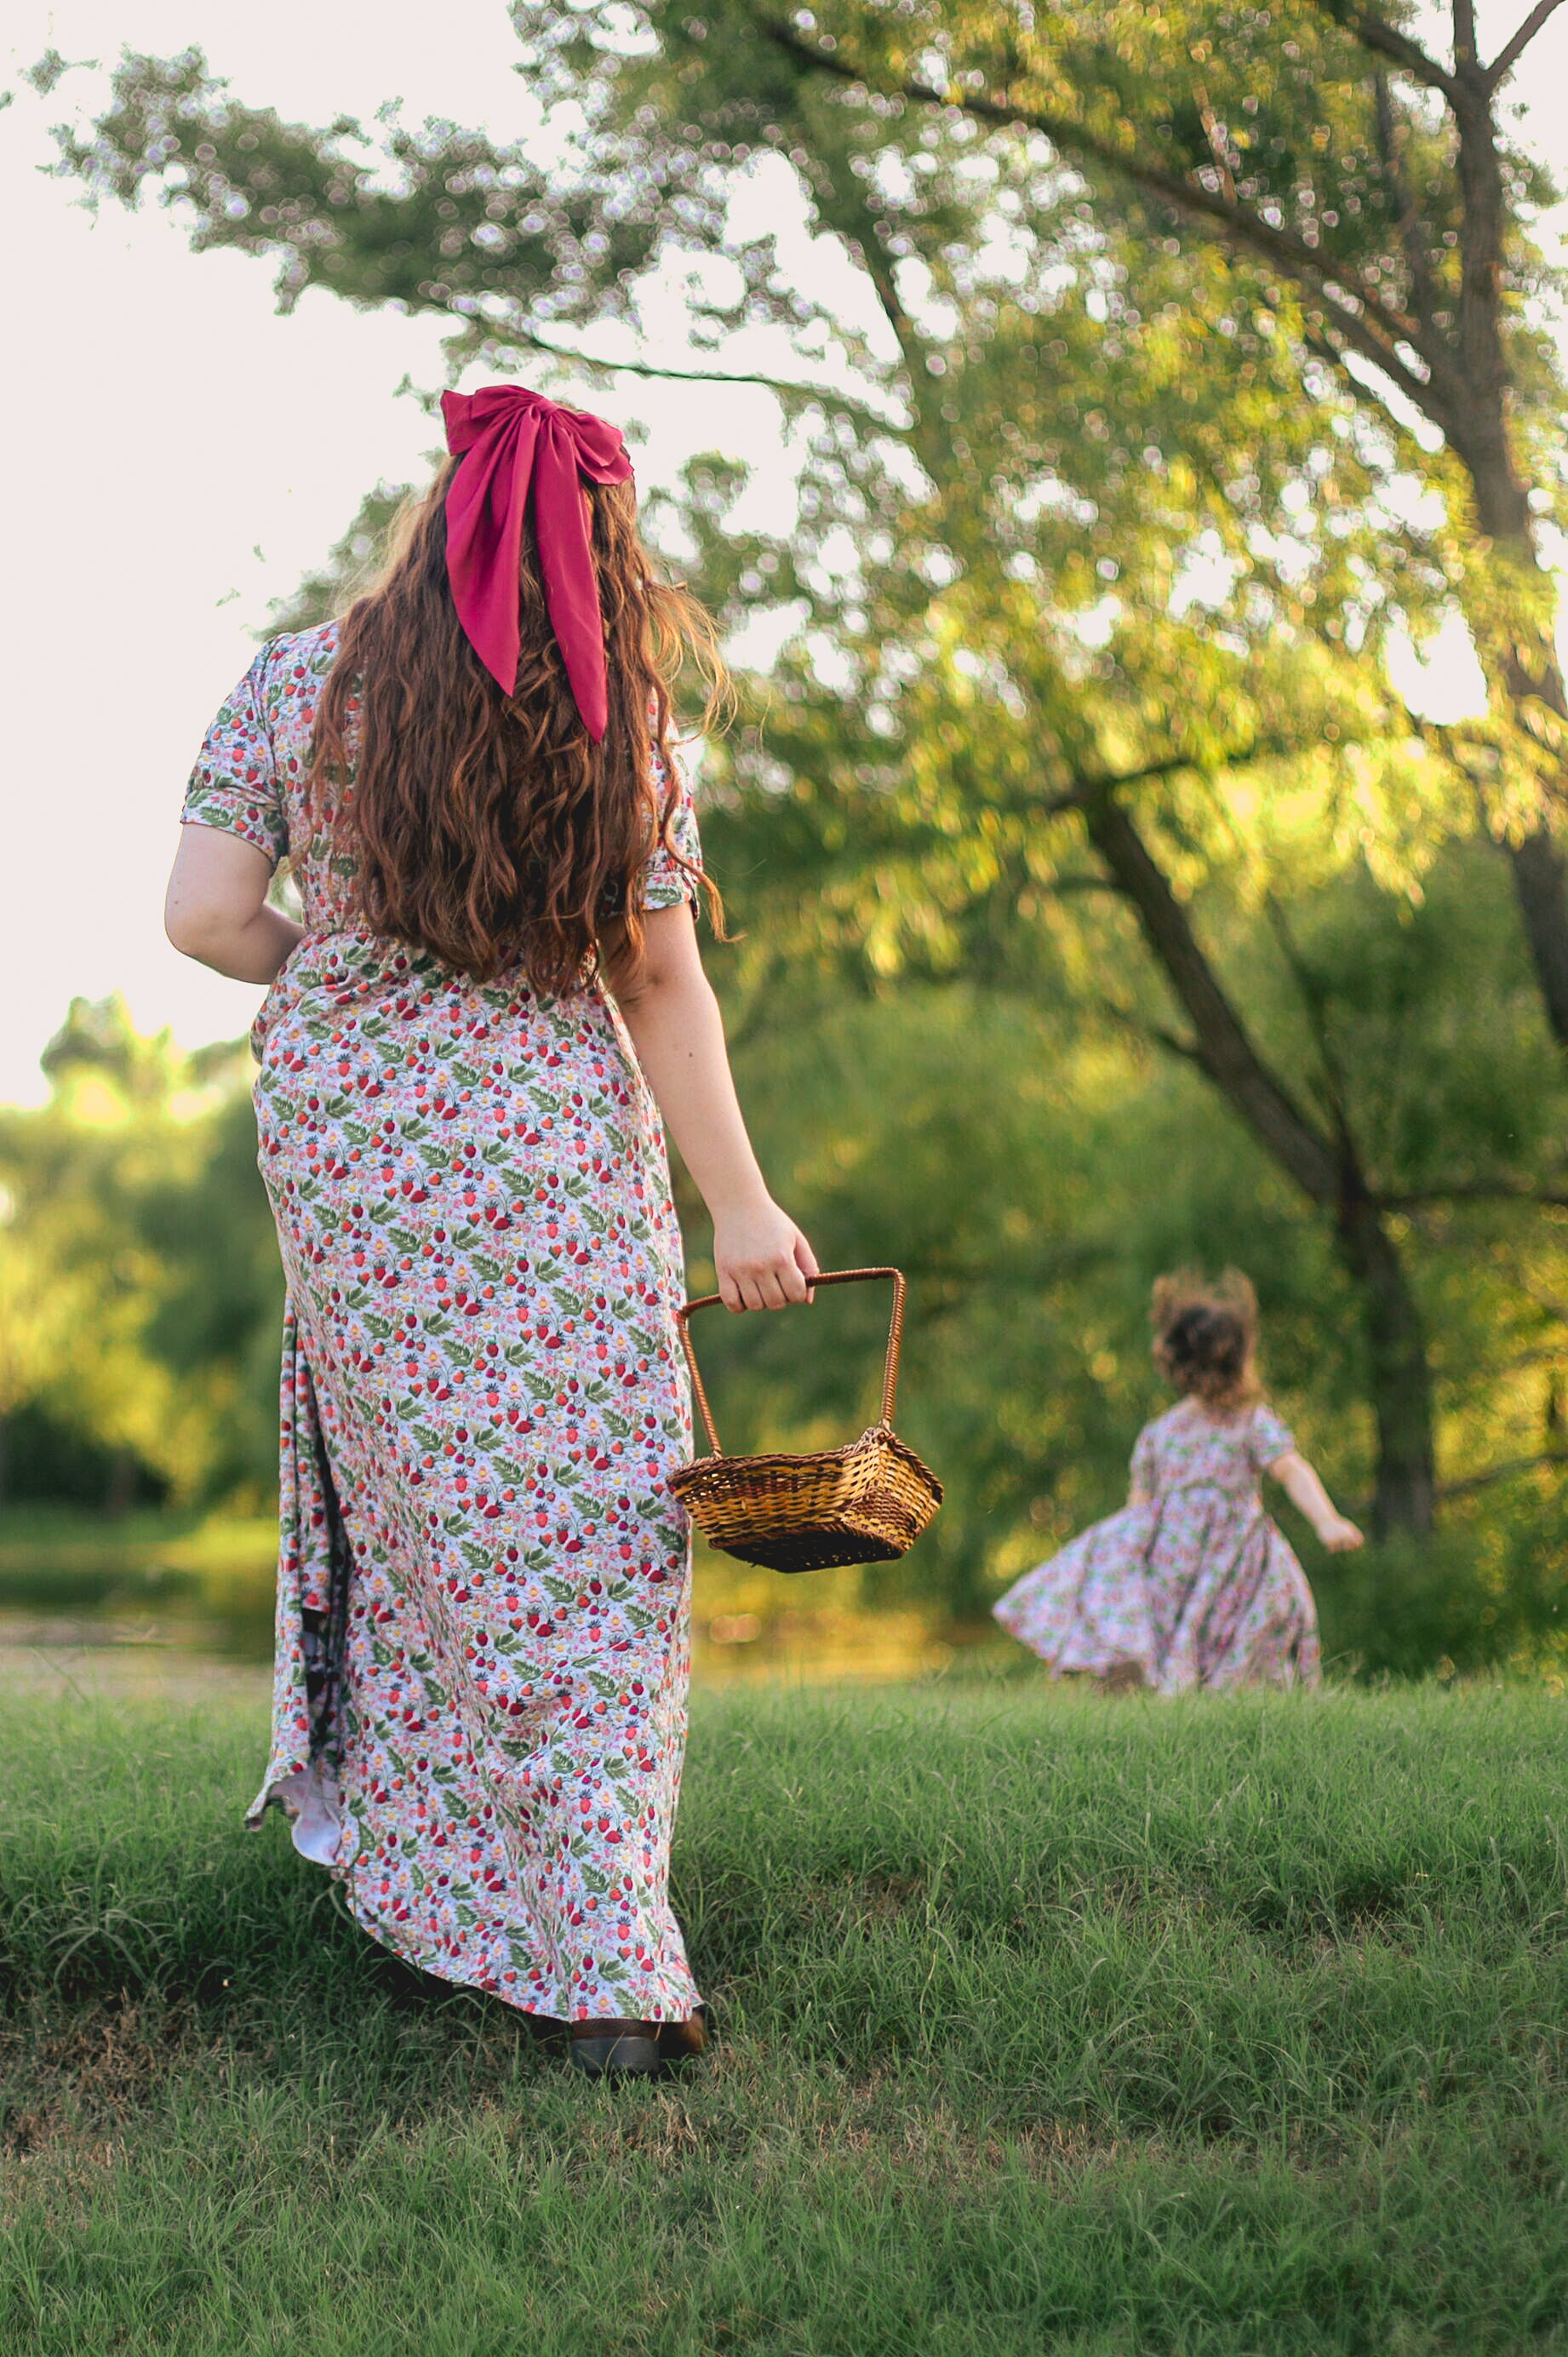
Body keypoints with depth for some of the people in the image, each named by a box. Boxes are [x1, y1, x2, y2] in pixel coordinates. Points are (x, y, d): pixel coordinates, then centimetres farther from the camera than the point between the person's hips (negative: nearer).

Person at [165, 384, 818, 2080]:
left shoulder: (295, 684, 0)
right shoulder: (615, 719, -2)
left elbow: (205, 917, -4)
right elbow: (660, 986, -3)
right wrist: (741, 1203, 2)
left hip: (339, 1127, 1)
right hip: (562, 1143, -1)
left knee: (413, 1487, 16)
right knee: (589, 1526, 2)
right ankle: (604, 1967, 1)